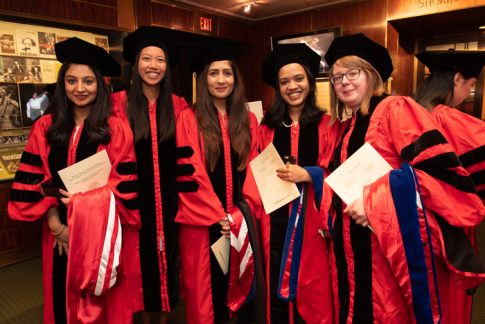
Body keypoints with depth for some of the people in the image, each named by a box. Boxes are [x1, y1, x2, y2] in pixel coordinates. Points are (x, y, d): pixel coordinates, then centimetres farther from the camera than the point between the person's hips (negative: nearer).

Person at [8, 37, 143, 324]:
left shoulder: (116, 129, -7)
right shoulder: (45, 128, 3)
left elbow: (124, 185, -9)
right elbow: (34, 182, 0)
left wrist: (85, 202, -19)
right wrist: (56, 225, -10)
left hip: (103, 233, -3)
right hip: (60, 235, 3)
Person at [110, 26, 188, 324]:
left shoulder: (178, 106, -1)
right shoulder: (120, 103, -4)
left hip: (169, 197, 1)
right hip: (136, 196, -1)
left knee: (168, 254, 13)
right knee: (142, 255, 13)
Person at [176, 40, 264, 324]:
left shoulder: (248, 120, 7)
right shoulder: (189, 120, -3)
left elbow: (253, 168, 5)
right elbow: (189, 174, -8)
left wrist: (242, 211, -7)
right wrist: (217, 216, -11)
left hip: (241, 219, 3)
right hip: (202, 223, -2)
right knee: (209, 286, 9)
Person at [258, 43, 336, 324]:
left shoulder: (326, 125, 1)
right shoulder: (268, 127, 8)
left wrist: (308, 174, -16)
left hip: (312, 221, -2)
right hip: (276, 220, 2)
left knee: (313, 290, 6)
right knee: (278, 289, 8)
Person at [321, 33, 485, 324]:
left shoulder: (396, 110, -9)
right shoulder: (349, 128, 14)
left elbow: (441, 170, -20)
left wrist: (375, 202, -24)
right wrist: (333, 216, 10)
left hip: (400, 251, -7)